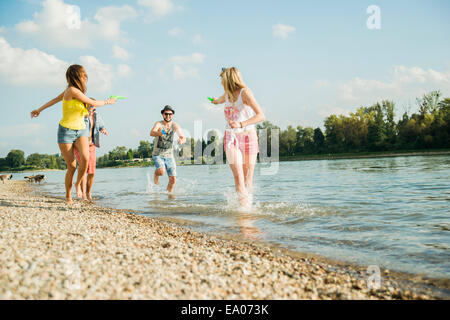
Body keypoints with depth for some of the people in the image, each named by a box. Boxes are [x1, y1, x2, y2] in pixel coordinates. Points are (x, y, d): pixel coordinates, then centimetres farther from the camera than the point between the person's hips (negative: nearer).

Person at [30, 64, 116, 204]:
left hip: (81, 131, 6)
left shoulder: (73, 90, 7)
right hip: (66, 132, -6)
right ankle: (68, 196, 18)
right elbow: (93, 103, -11)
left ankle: (78, 184, 2)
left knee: (85, 158, -21)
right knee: (72, 167, -2)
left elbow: (55, 100, 18)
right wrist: (108, 101, 5)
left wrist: (39, 110, 30)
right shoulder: (72, 90, -17)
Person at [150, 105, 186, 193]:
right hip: (158, 155, -3)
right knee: (161, 171, -30)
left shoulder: (175, 126, -3)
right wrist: (160, 133, -55)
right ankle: (156, 173, 5)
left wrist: (181, 140, -34)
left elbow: (183, 138, -8)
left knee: (173, 179, -1)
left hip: (169, 156, 3)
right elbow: (151, 133, -32)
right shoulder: (158, 124, -12)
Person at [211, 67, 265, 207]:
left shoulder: (245, 92, -9)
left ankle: (248, 204, 9)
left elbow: (261, 116, -20)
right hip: (231, 138, 3)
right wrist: (215, 101, 62)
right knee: (238, 175, -16)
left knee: (248, 177, -2)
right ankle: (244, 206, -20)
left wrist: (241, 124, -31)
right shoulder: (227, 94, 11)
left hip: (248, 137, -3)